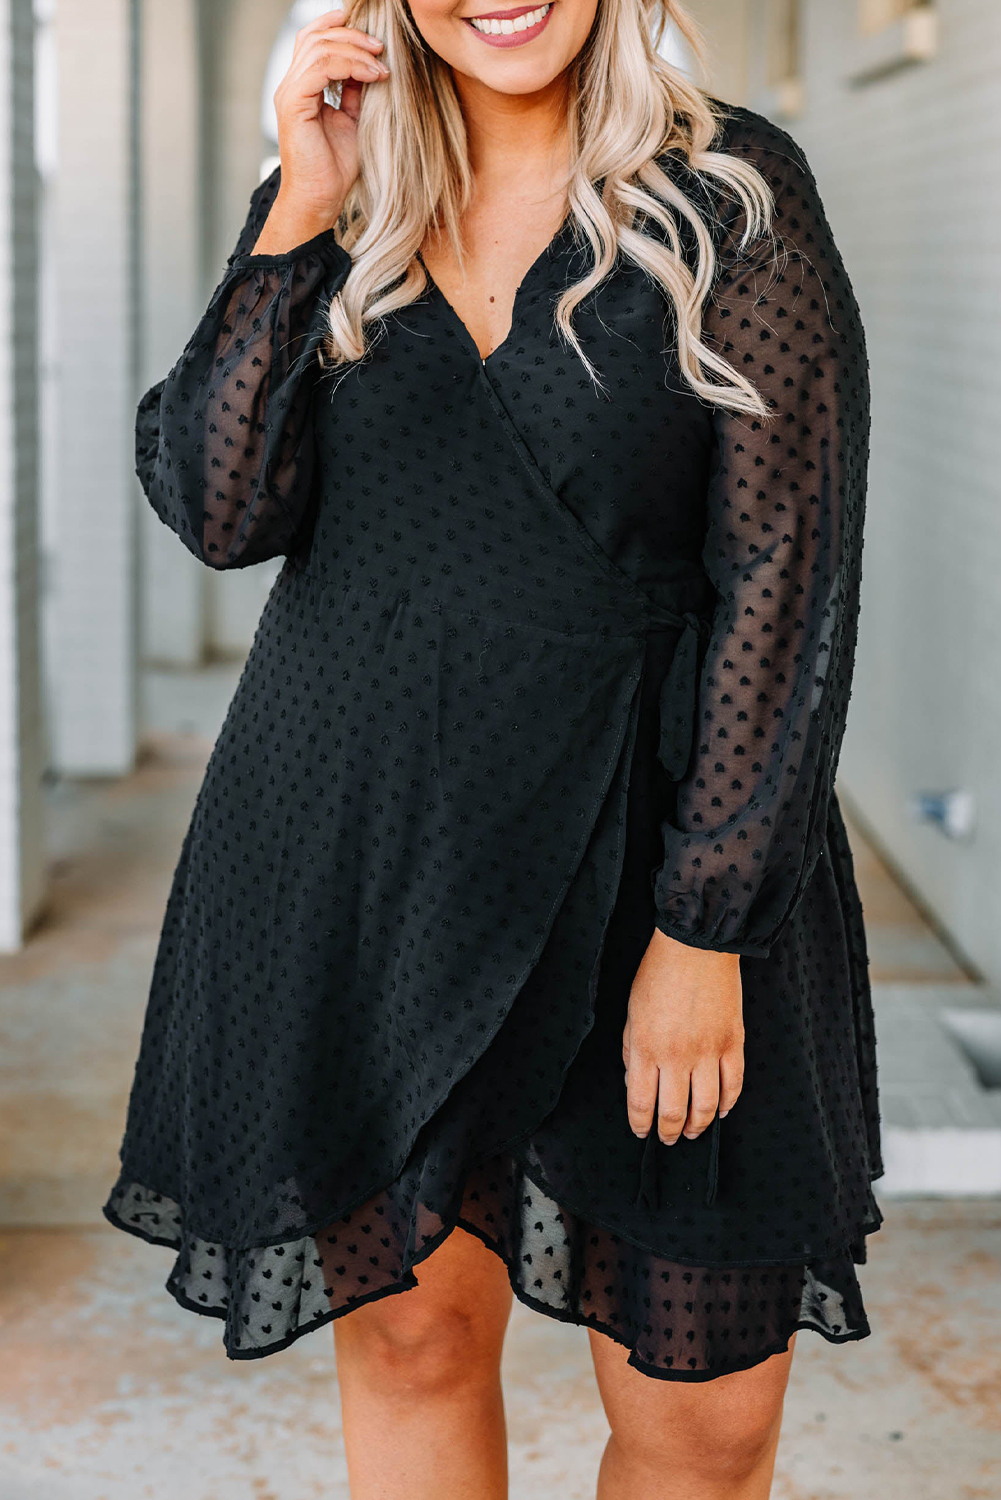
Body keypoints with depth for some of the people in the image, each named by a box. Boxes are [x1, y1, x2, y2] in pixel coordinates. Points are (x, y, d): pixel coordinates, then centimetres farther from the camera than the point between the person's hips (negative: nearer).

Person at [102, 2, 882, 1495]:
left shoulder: (736, 194, -3)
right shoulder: (335, 209, 8)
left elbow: (788, 580, -8)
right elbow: (221, 507, -4)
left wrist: (707, 924, -12)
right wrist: (302, 213, -9)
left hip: (644, 850, -2)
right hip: (356, 854, 3)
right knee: (409, 1331, 11)